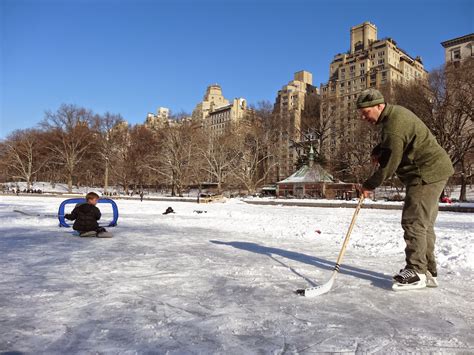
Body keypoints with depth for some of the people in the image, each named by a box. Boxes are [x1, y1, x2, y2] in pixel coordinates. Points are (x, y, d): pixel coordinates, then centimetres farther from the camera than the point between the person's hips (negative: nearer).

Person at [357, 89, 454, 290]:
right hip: (432, 170, 11)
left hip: (427, 173, -11)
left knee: (414, 221, -11)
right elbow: (392, 146, 25)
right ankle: (428, 271, 20)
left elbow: (389, 164, -21)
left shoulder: (393, 125, -23)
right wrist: (378, 151, 6)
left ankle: (416, 271, -4)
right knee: (423, 223, 12)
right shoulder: (395, 113, 9)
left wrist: (369, 185, -10)